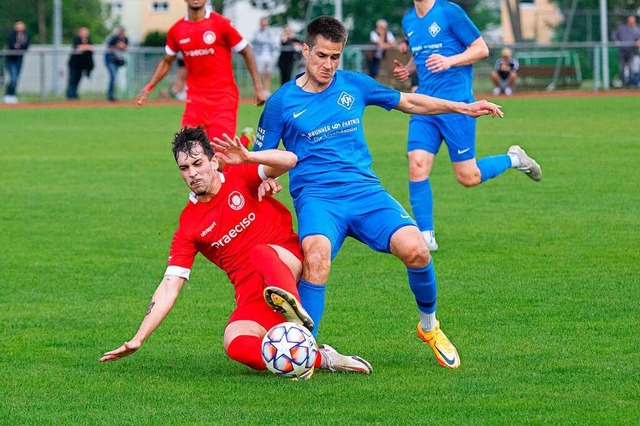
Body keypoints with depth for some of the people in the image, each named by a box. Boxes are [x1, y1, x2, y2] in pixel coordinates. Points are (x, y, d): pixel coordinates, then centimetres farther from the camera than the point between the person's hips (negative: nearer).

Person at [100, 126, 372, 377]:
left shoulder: (240, 177, 3)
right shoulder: (189, 226, 4)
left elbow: (289, 161, -13)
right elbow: (169, 287, 0)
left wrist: (248, 158, -31)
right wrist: (138, 339, -9)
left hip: (287, 262, -2)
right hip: (251, 293, 2)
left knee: (261, 252, -35)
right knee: (235, 345, -28)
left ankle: (293, 309, -61)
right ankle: (321, 360, -29)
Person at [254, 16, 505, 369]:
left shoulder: (354, 85, 10)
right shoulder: (282, 102, 4)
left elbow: (408, 102, 24)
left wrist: (463, 108, 22)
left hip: (365, 190, 2)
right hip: (316, 196, -2)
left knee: (414, 249, -23)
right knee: (316, 253, -37)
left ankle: (429, 326, 6)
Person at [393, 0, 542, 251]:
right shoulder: (408, 21, 12)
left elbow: (481, 49, -6)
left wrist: (449, 61, -21)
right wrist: (406, 70, 7)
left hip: (456, 104, -5)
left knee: (468, 177, -1)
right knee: (417, 164, -11)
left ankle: (514, 159, 26)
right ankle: (426, 237, -5)